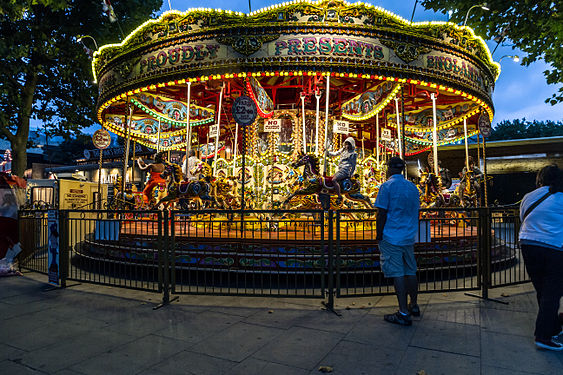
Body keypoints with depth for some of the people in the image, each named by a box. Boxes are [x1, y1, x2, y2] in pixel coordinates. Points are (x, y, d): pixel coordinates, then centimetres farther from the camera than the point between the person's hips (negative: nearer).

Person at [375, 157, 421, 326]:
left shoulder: (387, 186, -10)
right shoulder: (413, 187, 10)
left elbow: (382, 214, -14)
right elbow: (415, 212, 15)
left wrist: (379, 235, -7)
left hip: (392, 237, -7)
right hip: (409, 236, 7)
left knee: (397, 274, -4)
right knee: (410, 272, 15)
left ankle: (404, 313, 0)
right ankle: (414, 306, 28)